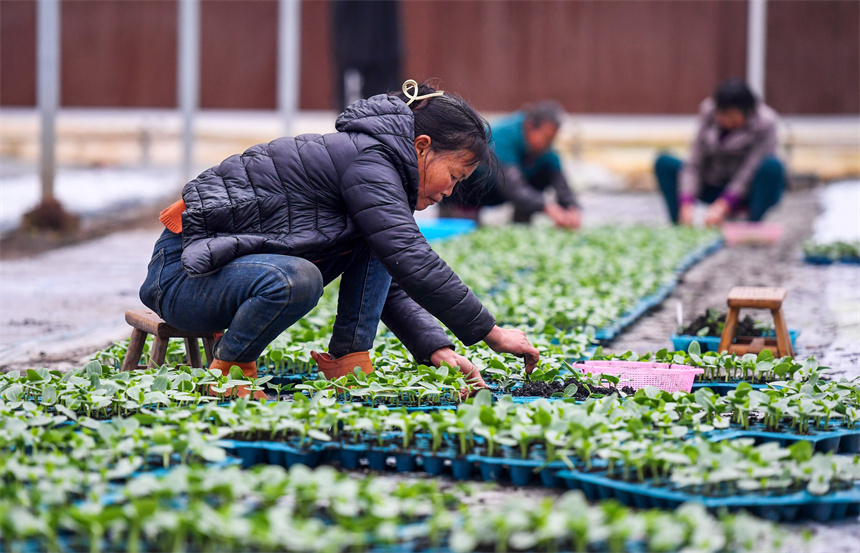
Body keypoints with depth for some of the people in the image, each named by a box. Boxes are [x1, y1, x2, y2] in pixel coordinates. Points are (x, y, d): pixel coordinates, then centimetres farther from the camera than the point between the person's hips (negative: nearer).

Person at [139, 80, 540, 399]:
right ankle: (227, 369, -13)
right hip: (187, 270, -9)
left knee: (376, 242, 2)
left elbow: (392, 283, 15)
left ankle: (348, 363, -3)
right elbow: (412, 262, -27)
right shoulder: (367, 160, -19)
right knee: (295, 281, -39)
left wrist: (435, 348, 0)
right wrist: (491, 332, -23)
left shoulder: (372, 159, 12)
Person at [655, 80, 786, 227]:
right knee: (664, 163, -15)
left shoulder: (765, 123, -18)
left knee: (772, 166, -35)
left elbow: (749, 171, -27)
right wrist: (686, 204, -29)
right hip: (716, 186, 3)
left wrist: (722, 207, -37)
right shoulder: (708, 114, -9)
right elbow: (694, 163, -14)